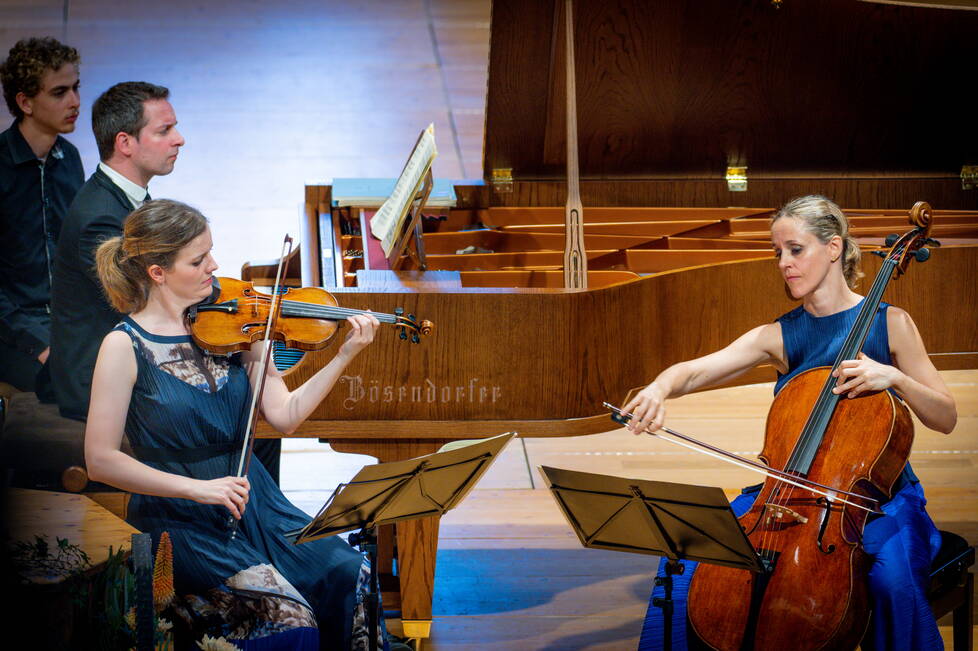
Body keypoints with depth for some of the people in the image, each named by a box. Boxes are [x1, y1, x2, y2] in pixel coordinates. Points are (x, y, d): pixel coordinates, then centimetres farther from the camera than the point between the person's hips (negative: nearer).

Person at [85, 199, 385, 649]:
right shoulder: (125, 346, -10)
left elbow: (284, 416, 2)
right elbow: (101, 461, -13)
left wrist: (344, 356, -9)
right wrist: (198, 488, -20)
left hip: (250, 504, 5)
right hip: (178, 522, -5)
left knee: (350, 575, -16)